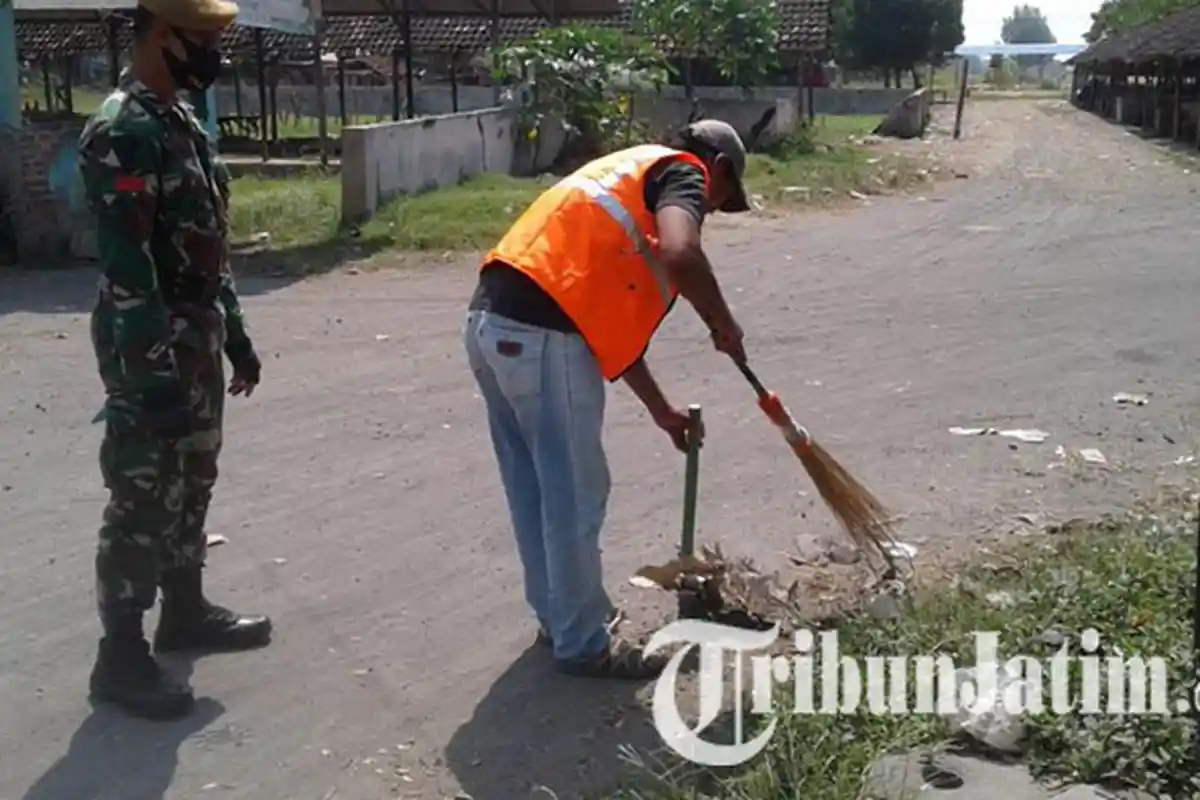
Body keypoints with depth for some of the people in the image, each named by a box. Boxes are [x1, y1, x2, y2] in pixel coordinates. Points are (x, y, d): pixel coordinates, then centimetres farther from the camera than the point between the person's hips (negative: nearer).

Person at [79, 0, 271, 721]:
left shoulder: (182, 121, 12)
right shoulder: (125, 131, -19)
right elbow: (126, 266, -24)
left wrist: (235, 336, 19)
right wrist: (155, 374, -26)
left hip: (197, 338, 9)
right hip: (152, 348, -9)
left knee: (191, 483, 19)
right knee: (143, 498, -1)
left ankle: (185, 612, 34)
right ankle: (122, 656, 10)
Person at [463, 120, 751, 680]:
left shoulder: (631, 172, 31)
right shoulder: (682, 171, 5)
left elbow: (609, 314, 32)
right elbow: (680, 255, -19)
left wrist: (661, 409, 35)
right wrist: (723, 324, 0)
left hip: (491, 321, 9)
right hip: (543, 334, -9)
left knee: (534, 488, 21)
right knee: (575, 495, 4)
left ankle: (558, 616, 36)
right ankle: (584, 645, 18)